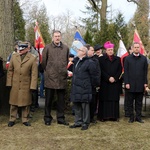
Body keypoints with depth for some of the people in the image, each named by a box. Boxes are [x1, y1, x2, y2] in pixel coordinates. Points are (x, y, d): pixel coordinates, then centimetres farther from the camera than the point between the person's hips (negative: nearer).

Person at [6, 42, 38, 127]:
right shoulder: (14, 56, 5)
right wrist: (9, 83, 2)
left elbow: (34, 74, -6)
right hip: (15, 85, 2)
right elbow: (10, 70, 7)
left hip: (26, 85, -2)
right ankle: (12, 119, 22)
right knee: (14, 103, 10)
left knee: (26, 103, 7)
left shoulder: (33, 58, -4)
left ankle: (25, 120, 20)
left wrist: (32, 86, -10)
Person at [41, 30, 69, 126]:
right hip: (50, 78, -2)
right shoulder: (47, 48, -1)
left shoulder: (66, 48, 5)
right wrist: (48, 71, 10)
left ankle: (61, 118, 19)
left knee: (61, 99, 8)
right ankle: (47, 118, 18)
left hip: (62, 78, 2)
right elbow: (43, 62, 6)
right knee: (49, 99, 6)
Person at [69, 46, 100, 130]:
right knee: (77, 106, 14)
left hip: (84, 89, -8)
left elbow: (94, 76, -8)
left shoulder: (89, 63, -11)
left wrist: (94, 85, -1)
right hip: (75, 88, 8)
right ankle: (78, 122, 25)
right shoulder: (76, 61, 14)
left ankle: (85, 123, 10)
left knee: (85, 106, 0)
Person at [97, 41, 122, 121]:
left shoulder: (117, 59, 11)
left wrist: (115, 78, -8)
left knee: (114, 99, 3)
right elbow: (101, 71, -4)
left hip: (115, 83, 3)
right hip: (104, 83, -2)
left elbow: (120, 70, 6)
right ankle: (103, 116, 3)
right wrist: (108, 78, -13)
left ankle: (114, 116, 8)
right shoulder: (101, 59, 3)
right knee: (105, 100, -1)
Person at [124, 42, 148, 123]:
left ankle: (138, 117, 14)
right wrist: (126, 83, -7)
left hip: (140, 84, 1)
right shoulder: (128, 58, 4)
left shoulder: (144, 58, 8)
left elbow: (145, 71, 7)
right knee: (130, 102, 5)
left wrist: (145, 83, 1)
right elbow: (126, 71, 1)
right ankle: (131, 117, 12)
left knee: (139, 102, 7)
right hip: (131, 84, -1)